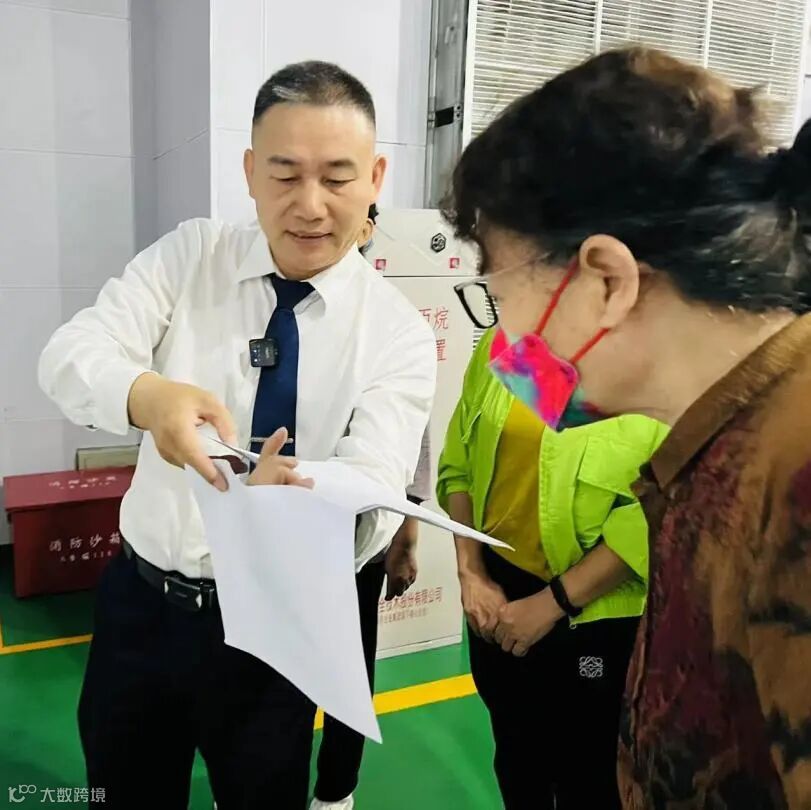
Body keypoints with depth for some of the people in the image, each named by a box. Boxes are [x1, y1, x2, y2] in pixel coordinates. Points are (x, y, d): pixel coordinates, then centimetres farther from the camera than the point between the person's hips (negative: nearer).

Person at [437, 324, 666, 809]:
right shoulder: (498, 343, 0)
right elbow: (459, 465, 7)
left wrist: (553, 602, -17)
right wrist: (471, 573, -3)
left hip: (598, 612, -4)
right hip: (497, 594, 5)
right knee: (516, 760, 24)